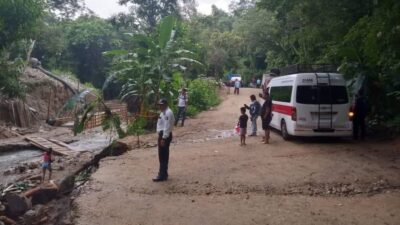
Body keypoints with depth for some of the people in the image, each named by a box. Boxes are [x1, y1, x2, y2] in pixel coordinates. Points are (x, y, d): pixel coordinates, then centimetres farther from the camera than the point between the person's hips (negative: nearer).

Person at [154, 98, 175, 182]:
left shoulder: (168, 113, -18)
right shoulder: (164, 112, 15)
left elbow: (167, 127, -24)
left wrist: (164, 138, -25)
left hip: (165, 136, -11)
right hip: (162, 135, 11)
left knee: (163, 156, -6)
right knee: (163, 155, 19)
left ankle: (162, 175, 0)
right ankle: (163, 172, 30)